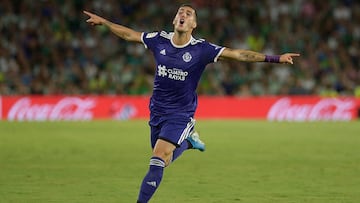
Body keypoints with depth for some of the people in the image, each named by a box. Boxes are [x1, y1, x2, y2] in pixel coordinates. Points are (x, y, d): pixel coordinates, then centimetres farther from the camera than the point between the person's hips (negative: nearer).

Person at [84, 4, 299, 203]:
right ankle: (187, 141, 41)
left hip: (181, 114, -4)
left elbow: (238, 54, -16)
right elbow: (129, 34, 12)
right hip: (157, 111, 4)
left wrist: (274, 58, -23)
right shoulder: (160, 40, -3)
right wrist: (103, 22, 16)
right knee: (161, 159, 14)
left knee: (158, 161, -17)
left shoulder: (201, 49, -13)